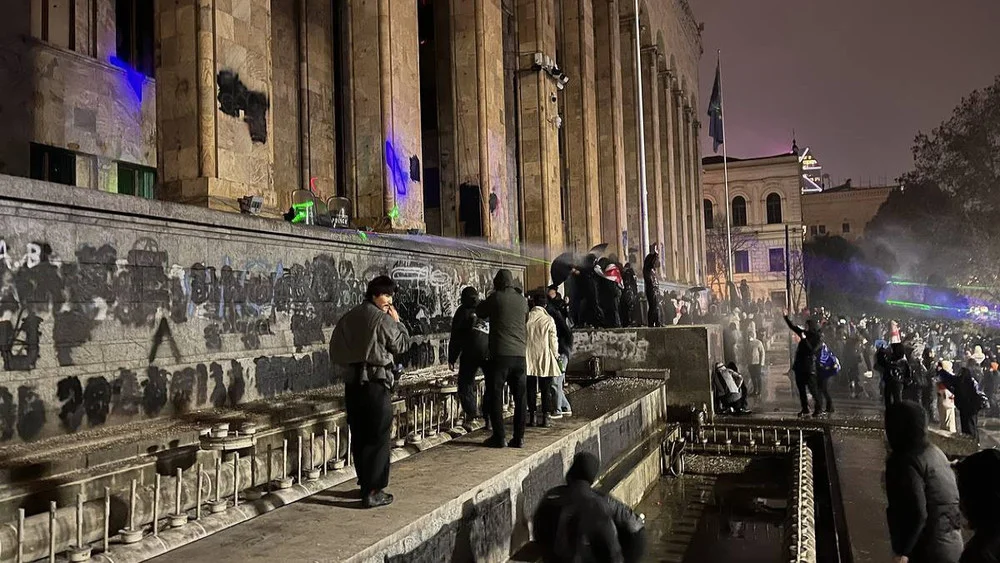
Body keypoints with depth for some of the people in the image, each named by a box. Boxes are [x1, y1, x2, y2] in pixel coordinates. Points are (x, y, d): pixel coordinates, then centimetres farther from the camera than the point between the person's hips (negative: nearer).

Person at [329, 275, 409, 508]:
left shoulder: (347, 318, 9)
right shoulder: (383, 319, -12)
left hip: (352, 382, 7)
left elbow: (335, 351, 12)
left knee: (359, 436, 13)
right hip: (376, 382, -7)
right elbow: (402, 345, -3)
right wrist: (397, 321, 5)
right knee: (378, 437, 0)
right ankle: (373, 492, 0)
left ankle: (365, 484, 23)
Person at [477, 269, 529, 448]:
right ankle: (519, 438, 11)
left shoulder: (496, 297, -4)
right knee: (520, 398, 9)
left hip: (500, 354, -4)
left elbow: (480, 313, 11)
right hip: (520, 354, 4)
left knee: (495, 396, 4)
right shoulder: (522, 301, 8)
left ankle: (499, 437, 3)